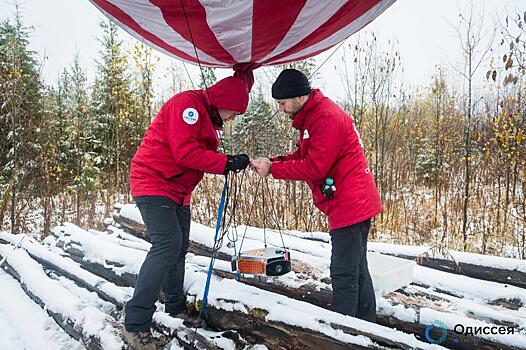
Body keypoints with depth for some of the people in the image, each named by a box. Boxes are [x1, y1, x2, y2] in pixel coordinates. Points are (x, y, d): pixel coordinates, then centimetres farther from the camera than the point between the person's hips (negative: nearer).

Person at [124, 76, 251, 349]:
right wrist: (227, 163, -23)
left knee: (179, 247, 15)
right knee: (167, 244, -20)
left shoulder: (208, 117, 16)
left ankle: (176, 307, 31)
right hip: (153, 183, -10)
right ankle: (136, 323, -14)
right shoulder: (188, 103, -16)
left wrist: (230, 163, -3)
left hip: (178, 191, 10)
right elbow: (185, 153, -26)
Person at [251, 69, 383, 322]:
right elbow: (303, 156, 15)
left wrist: (273, 169, -14)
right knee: (357, 269, 19)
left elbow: (314, 167, -21)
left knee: (344, 274, -4)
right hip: (354, 205, 11)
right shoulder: (312, 116, 15)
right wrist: (273, 162, -1)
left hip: (350, 206, -11)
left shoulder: (328, 119, -19)